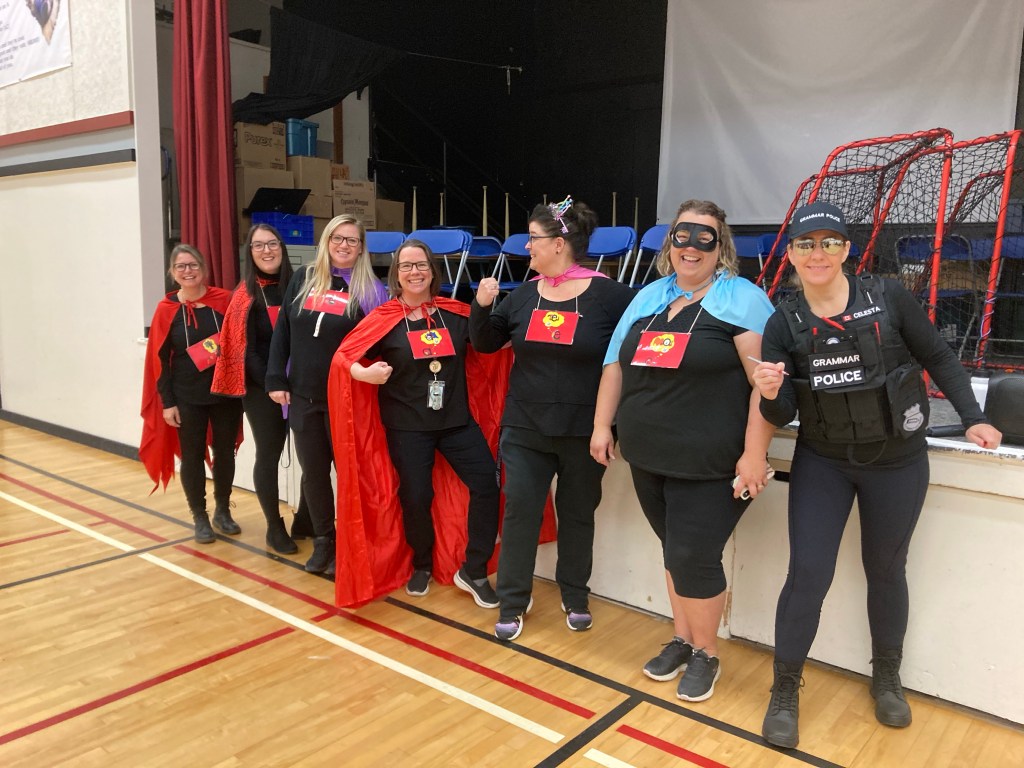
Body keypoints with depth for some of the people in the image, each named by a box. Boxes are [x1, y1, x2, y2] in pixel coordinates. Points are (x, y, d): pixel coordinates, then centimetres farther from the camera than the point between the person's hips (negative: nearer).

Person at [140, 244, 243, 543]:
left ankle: (223, 511, 30)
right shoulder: (166, 309, -3)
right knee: (192, 456, 8)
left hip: (225, 393, 1)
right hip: (187, 398, 0)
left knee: (225, 452, 10)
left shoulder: (225, 300, -4)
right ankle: (200, 517, 24)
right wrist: (167, 402, -4)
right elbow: (159, 359, -1)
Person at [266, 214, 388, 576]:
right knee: (313, 471, 11)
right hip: (303, 395, 3)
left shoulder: (370, 289, -2)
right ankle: (323, 541, 27)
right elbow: (282, 332, 8)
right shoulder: (303, 279, 7)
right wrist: (276, 380, 1)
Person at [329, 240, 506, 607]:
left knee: (486, 483, -6)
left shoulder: (457, 313, 2)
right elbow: (344, 356, -6)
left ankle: (473, 570, 10)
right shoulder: (383, 319, -5)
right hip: (407, 426, -2)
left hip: (457, 420, 2)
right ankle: (422, 566, 33)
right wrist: (365, 373, -25)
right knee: (417, 497, 5)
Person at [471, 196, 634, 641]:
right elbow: (485, 344, 10)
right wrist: (481, 305, -7)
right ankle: (513, 603, 19)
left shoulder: (608, 295, -10)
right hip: (525, 428, 3)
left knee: (577, 514, 13)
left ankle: (575, 597, 33)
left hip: (584, 432, -3)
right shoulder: (525, 295, 4)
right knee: (519, 511, 4)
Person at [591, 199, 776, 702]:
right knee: (676, 551, 16)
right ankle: (682, 639, 35)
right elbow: (616, 365, 16)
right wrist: (603, 425, 13)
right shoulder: (648, 297, 12)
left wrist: (754, 453, -19)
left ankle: (706, 654, 23)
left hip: (709, 465, -5)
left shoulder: (742, 298, -7)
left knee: (692, 557, -1)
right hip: (648, 458, 6)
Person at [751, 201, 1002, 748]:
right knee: (807, 575, -3)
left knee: (885, 571, 15)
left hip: (897, 463, 0)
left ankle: (887, 679, 38)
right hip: (821, 464, 0)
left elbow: (939, 359, 2)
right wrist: (770, 394, -31)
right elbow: (782, 414, -10)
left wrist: (973, 418, -1)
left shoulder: (888, 298, -12)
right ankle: (784, 693, 15)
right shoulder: (783, 324, -8)